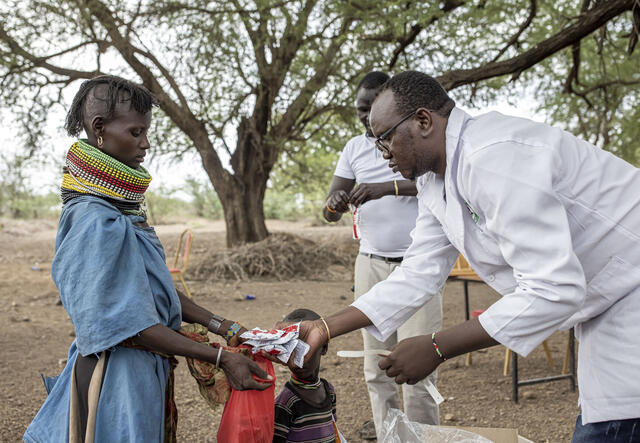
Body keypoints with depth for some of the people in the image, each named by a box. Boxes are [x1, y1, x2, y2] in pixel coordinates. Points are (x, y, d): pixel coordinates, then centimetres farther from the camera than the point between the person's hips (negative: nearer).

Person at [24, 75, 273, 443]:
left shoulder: (121, 210, 8)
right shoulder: (96, 222, -21)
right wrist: (222, 358, -22)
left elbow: (158, 288, 12)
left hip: (143, 368, 9)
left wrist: (223, 328, 6)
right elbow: (128, 324, -23)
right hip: (118, 374, -9)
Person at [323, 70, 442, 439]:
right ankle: (384, 431, 11)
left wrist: (388, 187, -29)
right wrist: (336, 204, -16)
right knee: (376, 363, 4)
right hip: (371, 263, 4)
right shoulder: (354, 148, 12)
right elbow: (329, 213, 8)